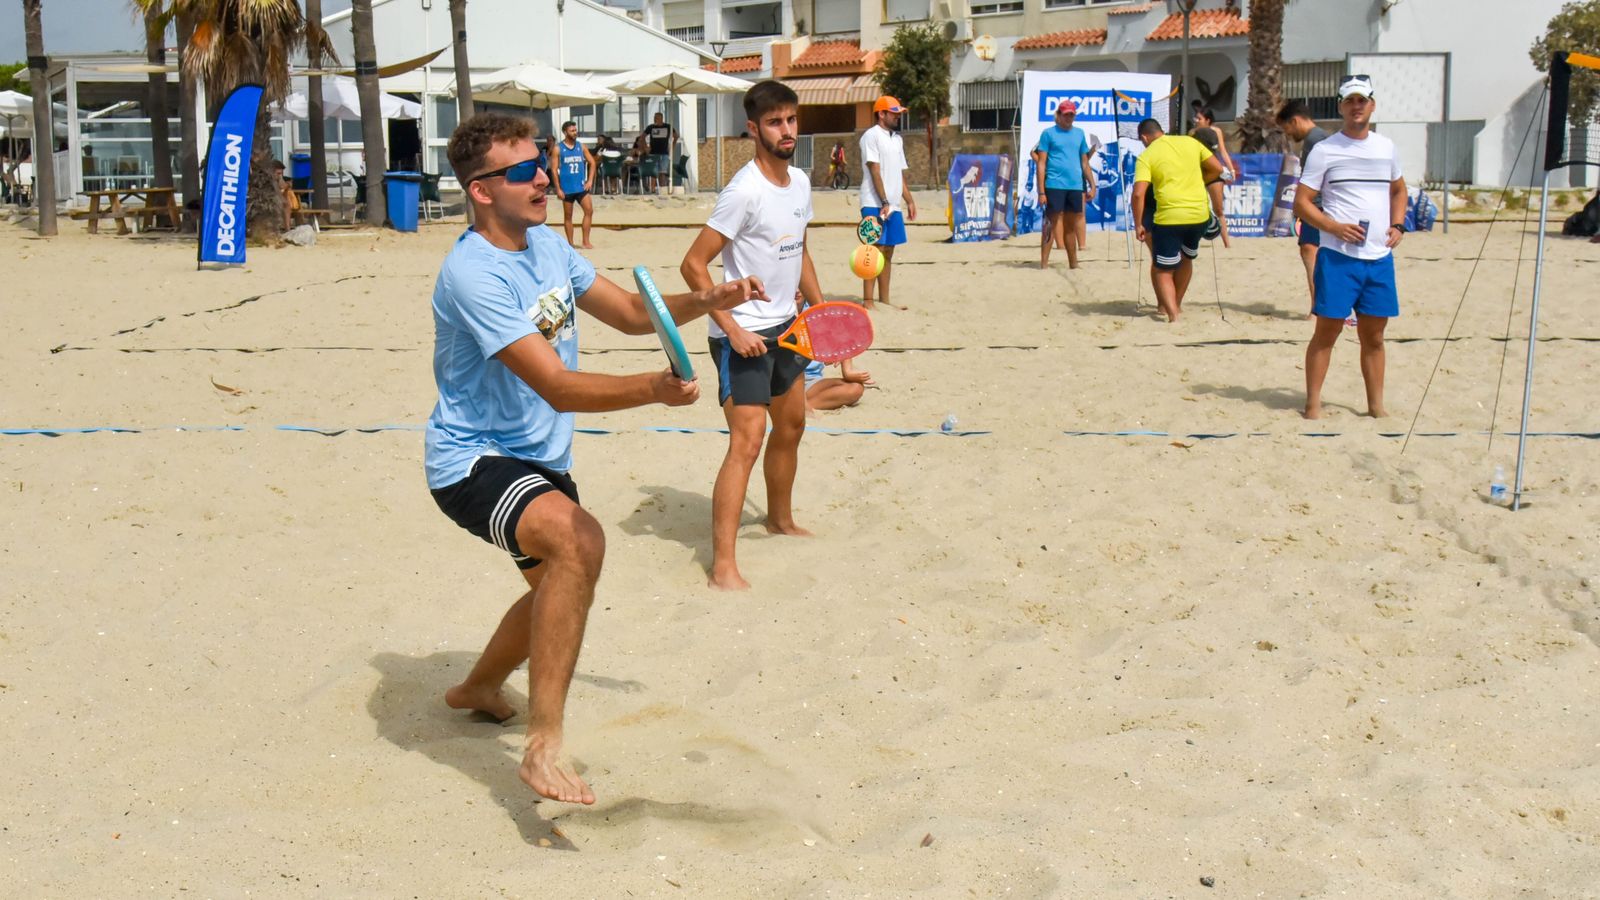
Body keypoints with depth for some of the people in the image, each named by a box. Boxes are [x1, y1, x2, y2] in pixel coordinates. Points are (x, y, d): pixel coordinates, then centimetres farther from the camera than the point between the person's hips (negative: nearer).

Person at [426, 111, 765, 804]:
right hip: (471, 460, -10)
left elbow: (630, 313, 12)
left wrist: (705, 301, -6)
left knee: (564, 583, 27)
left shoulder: (548, 245, 3)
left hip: (540, 457, 10)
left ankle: (478, 688, 55)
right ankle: (543, 748, -31)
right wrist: (653, 388, -46)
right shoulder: (472, 273, -25)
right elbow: (557, 386, -33)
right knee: (578, 540, -36)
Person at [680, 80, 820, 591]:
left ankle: (781, 520, 44)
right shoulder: (745, 192, -20)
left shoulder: (799, 183, 5)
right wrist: (733, 329, -23)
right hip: (743, 334, -9)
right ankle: (723, 565, -14)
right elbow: (694, 265, -20)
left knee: (791, 424, 22)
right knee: (748, 439, -15)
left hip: (784, 327, 9)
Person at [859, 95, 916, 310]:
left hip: (893, 205, 8)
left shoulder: (897, 139, 17)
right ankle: (867, 301, -9)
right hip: (875, 204, -8)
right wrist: (884, 202, -19)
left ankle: (884, 299, 15)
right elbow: (875, 171, -14)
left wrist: (909, 200, 14)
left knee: (888, 251, 9)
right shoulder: (871, 135, -8)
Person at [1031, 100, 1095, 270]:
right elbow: (1041, 163, -3)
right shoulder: (1048, 133, 1)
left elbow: (1085, 163, 19)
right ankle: (1043, 264, -5)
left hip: (1075, 186, 5)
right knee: (1051, 224, -6)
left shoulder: (1079, 133, 15)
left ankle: (1073, 264, 18)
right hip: (1055, 184, -5)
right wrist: (1041, 191, -9)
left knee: (1071, 226, 12)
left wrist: (1092, 185, 11)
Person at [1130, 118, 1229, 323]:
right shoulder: (1190, 142, 8)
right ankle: (1177, 304, 40)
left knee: (1163, 270, 7)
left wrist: (1138, 225, -7)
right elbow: (1217, 169, 12)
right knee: (1186, 258, 28)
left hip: (1169, 217, -5)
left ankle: (1172, 313, -10)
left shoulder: (1146, 156, -4)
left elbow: (1138, 193, -15)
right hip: (1199, 214, 5)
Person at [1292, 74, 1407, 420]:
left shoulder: (1386, 147, 13)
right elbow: (1302, 203, -4)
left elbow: (1398, 189, 27)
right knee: (1327, 329, -3)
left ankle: (1376, 405, 18)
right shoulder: (1325, 151, -2)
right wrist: (1335, 227, -17)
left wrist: (1397, 226, 10)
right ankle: (1313, 404, 4)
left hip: (1380, 257, 4)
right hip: (1338, 256, -4)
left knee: (1374, 334, 10)